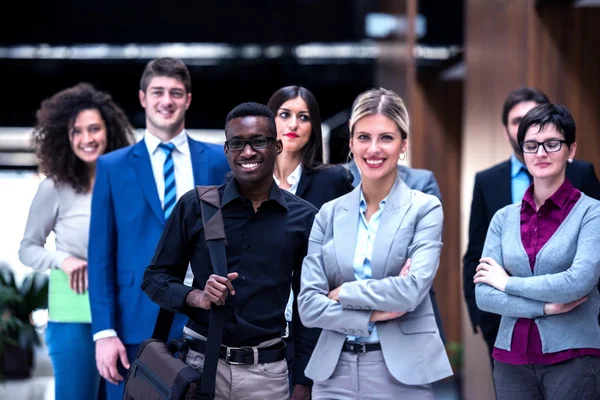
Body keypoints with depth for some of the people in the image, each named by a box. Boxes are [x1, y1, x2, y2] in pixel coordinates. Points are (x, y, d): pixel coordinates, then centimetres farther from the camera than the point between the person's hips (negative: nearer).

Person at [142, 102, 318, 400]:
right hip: (201, 363, 0)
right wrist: (197, 298, -14)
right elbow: (155, 277, 5)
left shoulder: (303, 218, 1)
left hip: (268, 372, 1)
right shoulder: (195, 205, -1)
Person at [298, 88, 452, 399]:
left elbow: (411, 290, -17)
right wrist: (373, 314, -12)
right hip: (334, 372, 3)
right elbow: (308, 305, -1)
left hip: (402, 373, -3)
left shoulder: (425, 209, -3)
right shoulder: (329, 214, 6)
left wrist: (342, 293, -7)